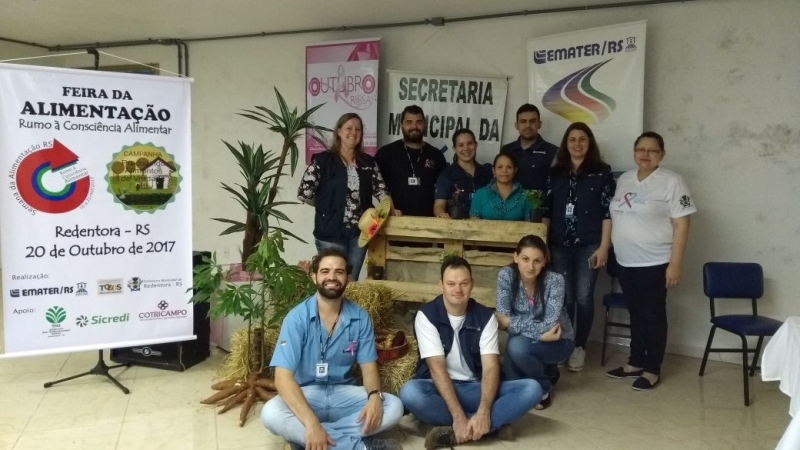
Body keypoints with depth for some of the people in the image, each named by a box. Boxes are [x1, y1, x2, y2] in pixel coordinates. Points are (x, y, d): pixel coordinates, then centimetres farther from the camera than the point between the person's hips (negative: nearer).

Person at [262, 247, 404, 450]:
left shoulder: (360, 318, -4)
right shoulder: (297, 317, -15)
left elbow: (368, 366, -1)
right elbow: (283, 377, -23)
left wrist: (375, 396, -26)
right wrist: (311, 423, -36)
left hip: (344, 393, 3)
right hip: (306, 394, -3)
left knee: (394, 407, -21)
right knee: (271, 413, -34)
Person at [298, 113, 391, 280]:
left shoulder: (368, 162, 9)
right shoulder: (323, 160, -6)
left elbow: (380, 189, 2)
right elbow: (304, 193, -8)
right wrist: (327, 205, 2)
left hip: (359, 232, 4)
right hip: (331, 232, -4)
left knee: (352, 280, 13)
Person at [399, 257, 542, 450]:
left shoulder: (485, 317, -2)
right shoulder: (426, 315, -10)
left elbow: (491, 366, -12)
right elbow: (437, 367, -19)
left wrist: (483, 412, -30)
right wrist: (458, 417, -29)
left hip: (474, 388, 3)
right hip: (439, 389, -2)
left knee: (532, 389, -21)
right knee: (409, 392, -38)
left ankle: (452, 432, -30)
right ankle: (493, 425, -26)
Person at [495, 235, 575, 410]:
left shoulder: (554, 280, -24)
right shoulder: (506, 275, -17)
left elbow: (549, 325, -30)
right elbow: (502, 319, -22)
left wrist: (511, 322, -28)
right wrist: (538, 330, -31)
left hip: (558, 341, -4)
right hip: (527, 341, 4)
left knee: (517, 346, -31)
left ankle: (544, 387, -2)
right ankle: (547, 371, 14)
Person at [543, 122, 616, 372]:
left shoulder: (602, 172, 1)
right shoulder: (555, 173, 10)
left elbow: (608, 212, -3)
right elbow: (546, 211, 10)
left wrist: (603, 247, -9)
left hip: (589, 246, -2)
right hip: (559, 246, 2)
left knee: (583, 298, 0)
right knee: (563, 298, 4)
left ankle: (579, 347, 15)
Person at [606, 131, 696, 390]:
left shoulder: (672, 181, -9)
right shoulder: (624, 179, 10)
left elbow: (681, 225, -12)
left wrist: (675, 264, -17)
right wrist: (607, 251, 11)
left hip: (655, 263, -6)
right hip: (626, 262, 6)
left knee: (653, 315, 4)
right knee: (636, 314, 15)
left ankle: (652, 370, 16)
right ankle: (635, 363, 27)